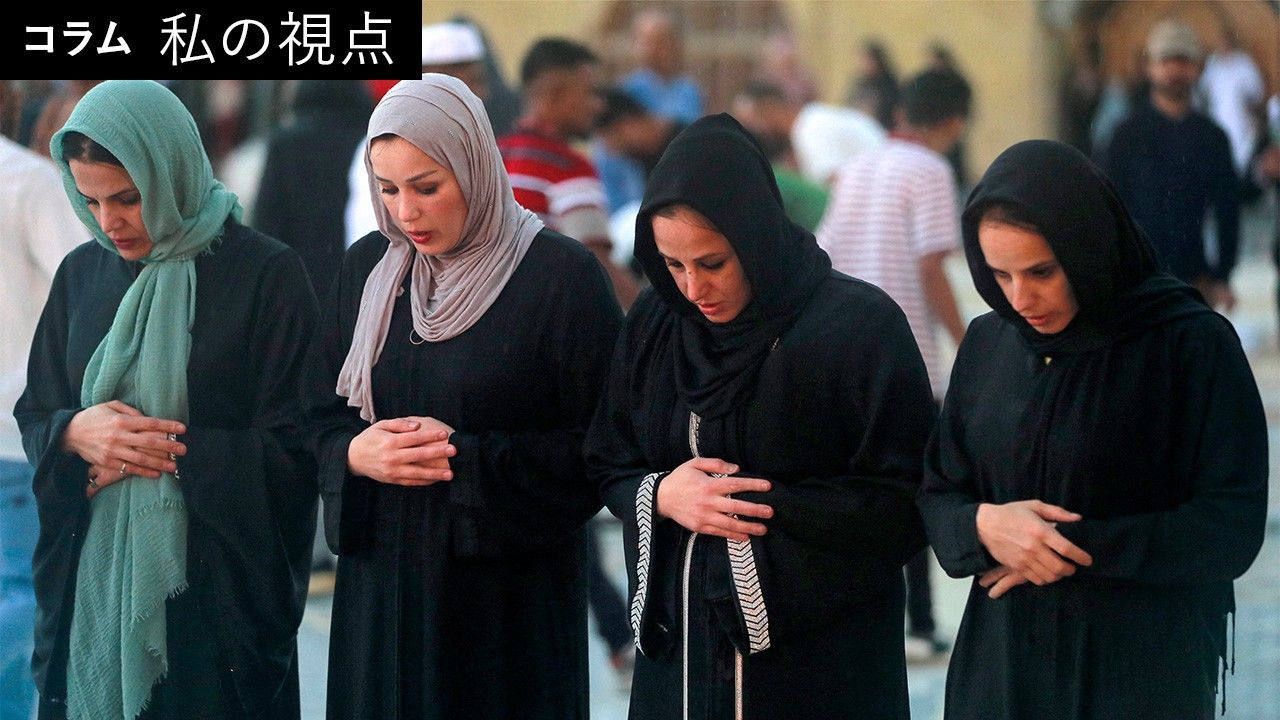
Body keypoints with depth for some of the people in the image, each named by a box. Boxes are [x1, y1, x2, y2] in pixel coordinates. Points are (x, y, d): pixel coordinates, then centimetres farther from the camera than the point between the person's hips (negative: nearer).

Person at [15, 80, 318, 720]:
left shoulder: (265, 275, -8)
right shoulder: (83, 273, 7)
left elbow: (293, 448, -10)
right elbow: (33, 416, 11)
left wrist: (169, 451, -14)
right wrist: (75, 433, -11)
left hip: (213, 587, -4)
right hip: (90, 580, 4)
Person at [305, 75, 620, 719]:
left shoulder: (559, 274, -9)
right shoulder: (367, 267, 6)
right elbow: (321, 415, 11)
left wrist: (464, 458, -18)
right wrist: (356, 455, -11)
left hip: (510, 594, -4)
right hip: (381, 586, 4)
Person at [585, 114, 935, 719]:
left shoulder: (859, 327, -13)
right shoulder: (654, 325, 3)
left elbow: (904, 502, -14)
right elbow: (608, 468, 11)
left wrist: (763, 510, -19)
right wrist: (660, 497, -11)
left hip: (819, 658, -4)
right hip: (679, 642, 4)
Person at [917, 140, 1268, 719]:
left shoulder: (1194, 345, -11)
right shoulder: (987, 344, 2)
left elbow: (1232, 528, -13)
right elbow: (937, 495, 6)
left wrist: (1076, 548, -17)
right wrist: (983, 525, -16)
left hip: (1144, 671, -4)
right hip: (1001, 662, 4)